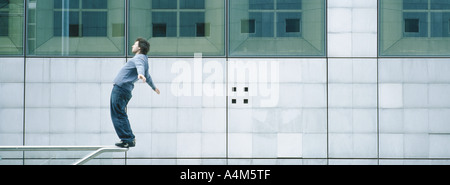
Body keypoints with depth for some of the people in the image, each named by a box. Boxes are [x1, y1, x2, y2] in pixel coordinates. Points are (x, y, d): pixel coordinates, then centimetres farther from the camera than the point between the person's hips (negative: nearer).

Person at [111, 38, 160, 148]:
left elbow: (140, 66, -33)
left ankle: (128, 140, -11)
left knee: (118, 116, -10)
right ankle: (130, 139, 20)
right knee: (121, 115, 18)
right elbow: (148, 77, 38)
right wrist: (154, 87, 56)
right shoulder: (145, 60, 21)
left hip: (120, 89, -10)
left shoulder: (139, 58, -8)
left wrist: (140, 74, -56)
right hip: (126, 91, 10)